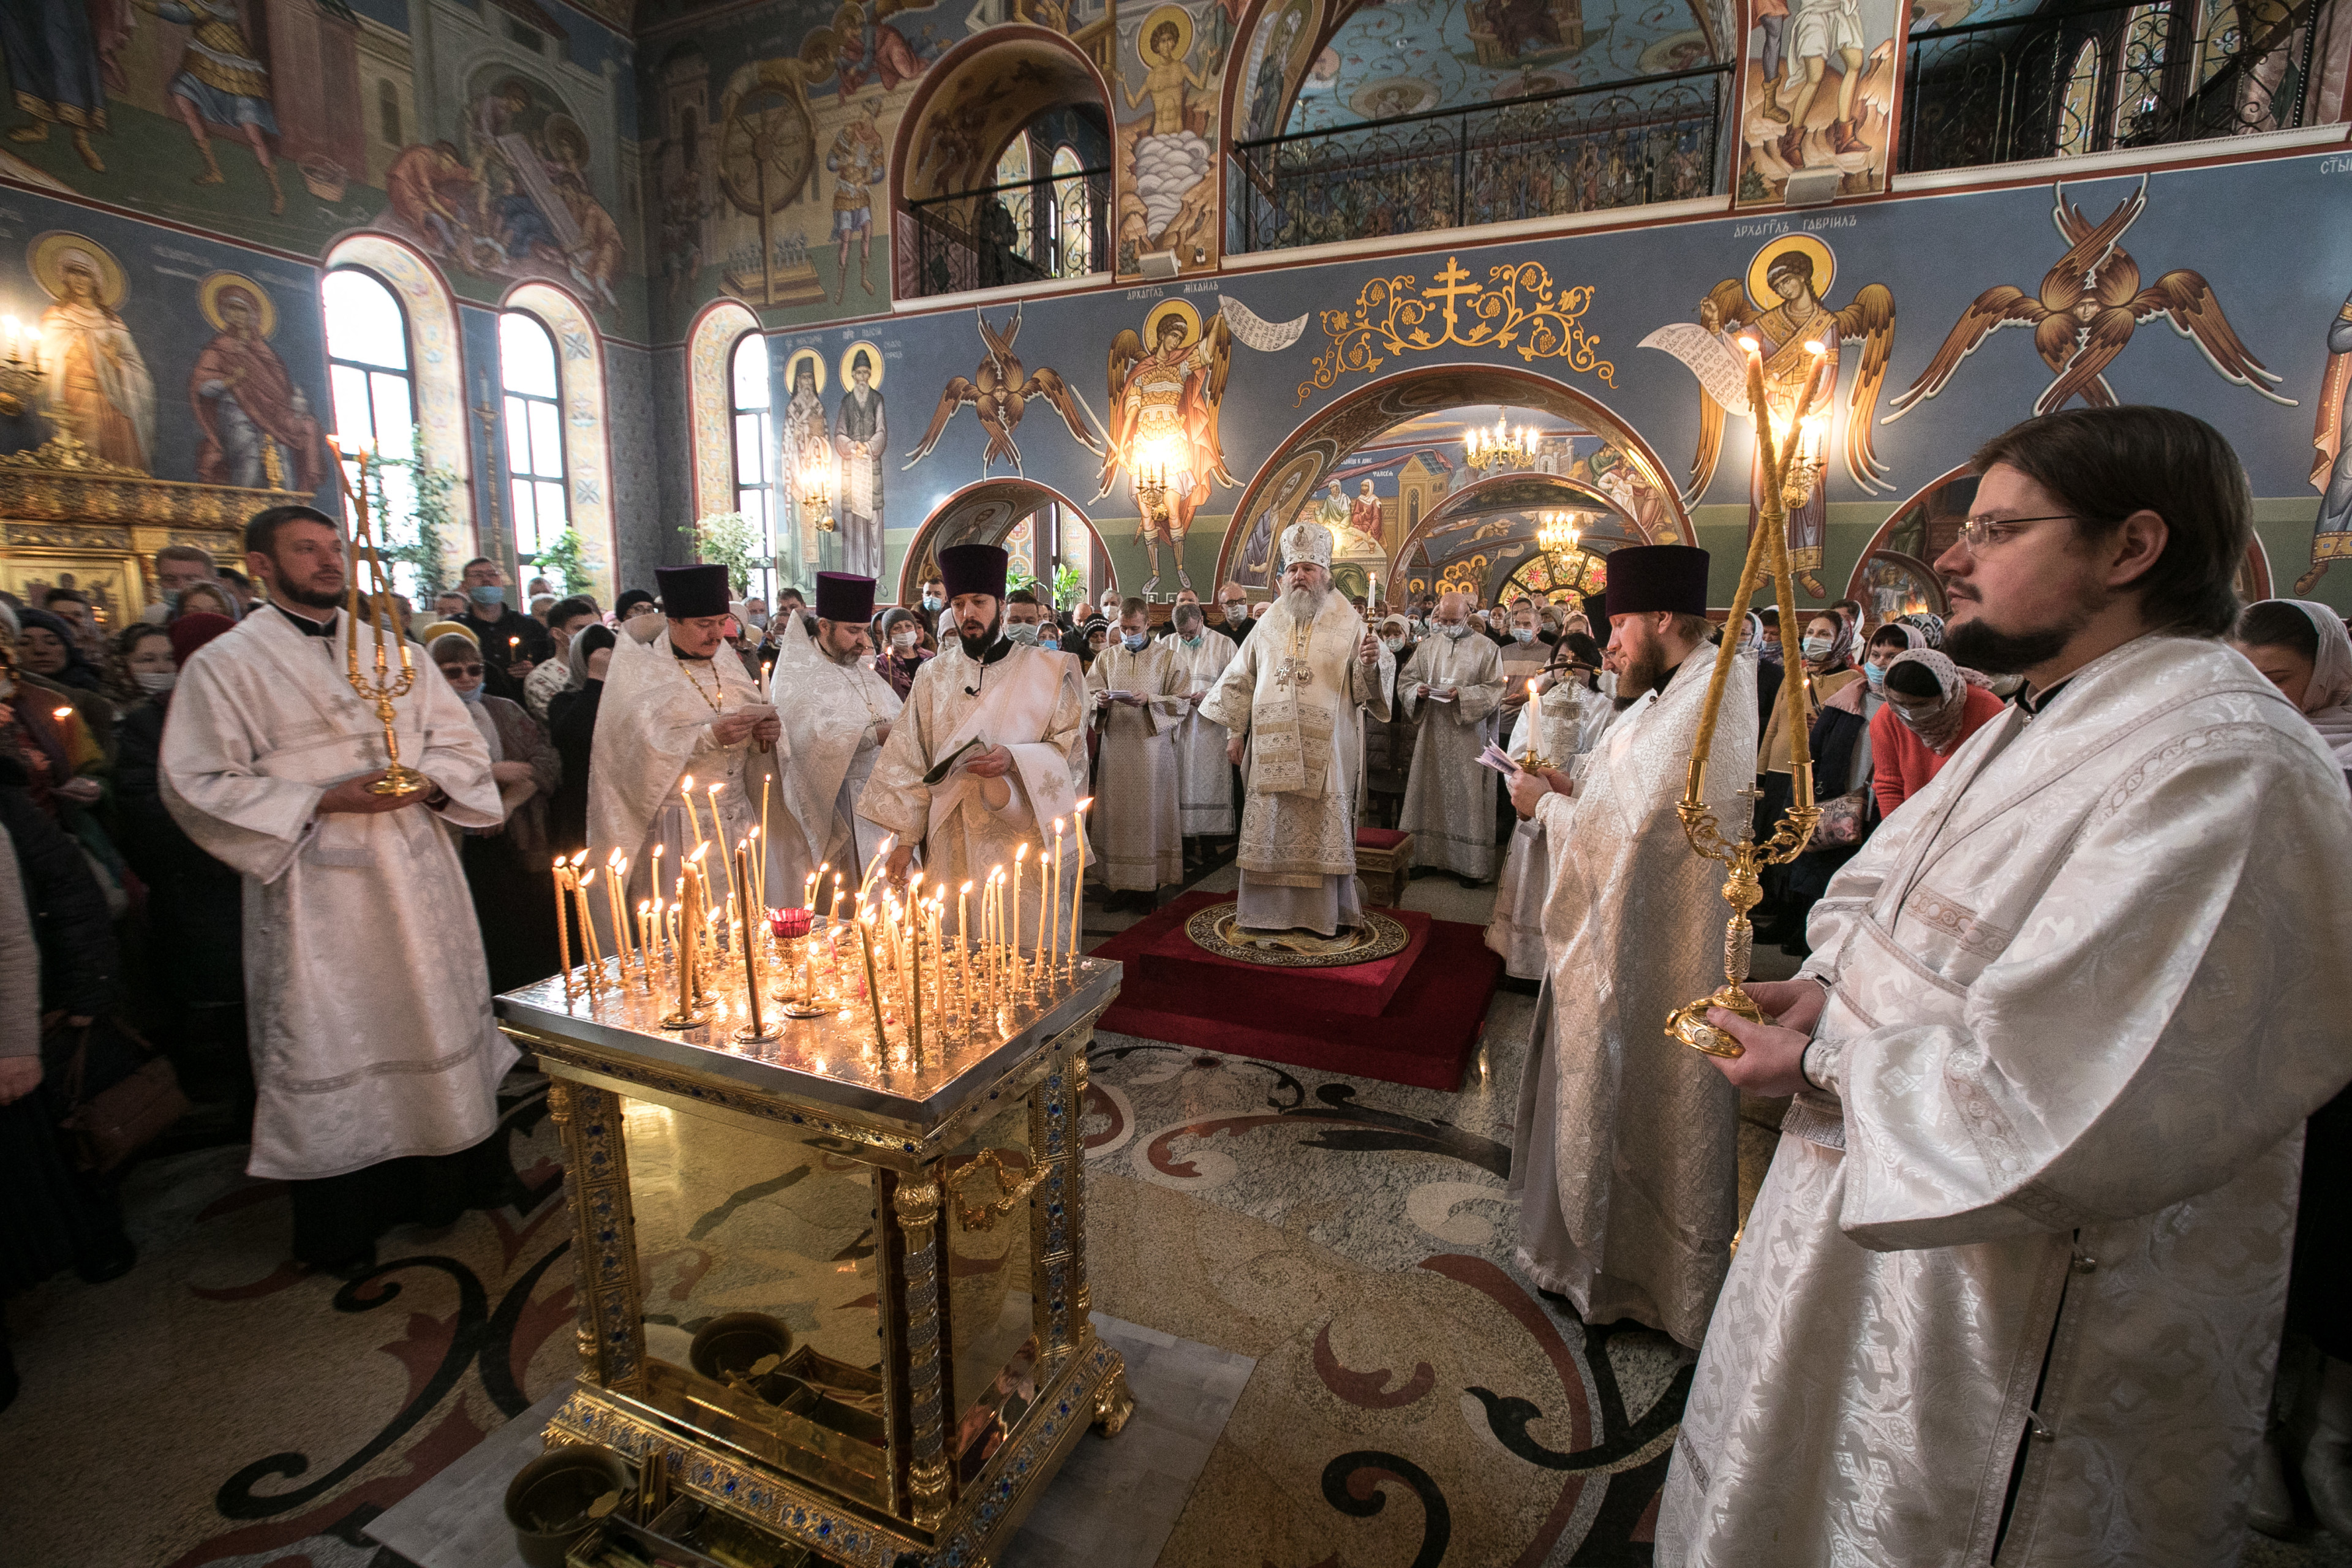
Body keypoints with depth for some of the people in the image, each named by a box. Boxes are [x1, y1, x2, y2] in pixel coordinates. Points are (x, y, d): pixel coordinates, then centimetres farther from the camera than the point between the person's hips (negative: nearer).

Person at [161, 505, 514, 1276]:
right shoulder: (226, 663, -2)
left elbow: (459, 738, 12)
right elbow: (199, 783, -6)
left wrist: (430, 780, -9)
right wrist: (322, 800, -17)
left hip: (417, 874, 4)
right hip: (319, 890, -4)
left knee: (438, 1017, 11)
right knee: (328, 1042, 5)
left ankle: (452, 1177, 28)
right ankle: (342, 1223, 22)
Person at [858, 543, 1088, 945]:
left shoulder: (1048, 672, 4)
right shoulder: (933, 676, 10)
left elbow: (1072, 751, 0)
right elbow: (910, 761, 8)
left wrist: (1015, 760, -17)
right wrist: (905, 838, 1)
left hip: (1027, 840, -2)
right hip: (952, 848, 2)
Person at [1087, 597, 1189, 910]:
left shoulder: (1168, 658, 5)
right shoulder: (1107, 657, 13)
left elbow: (1182, 702, 0)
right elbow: (1089, 693, 9)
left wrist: (1149, 701, -15)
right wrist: (1100, 701, -13)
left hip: (1152, 746, -2)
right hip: (1115, 746, 3)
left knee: (1150, 811, 0)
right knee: (1115, 812, 2)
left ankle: (1148, 888, 9)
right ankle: (1120, 884, 12)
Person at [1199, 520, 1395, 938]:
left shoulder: (1348, 624, 1)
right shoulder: (1270, 624, 11)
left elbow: (1370, 685, -3)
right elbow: (1242, 680, 15)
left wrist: (1370, 664, -26)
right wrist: (1235, 732, 11)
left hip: (1326, 749, -3)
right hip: (1271, 748, 3)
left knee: (1324, 826, 2)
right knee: (1270, 826, 6)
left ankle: (1328, 912, 15)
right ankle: (1271, 909, 17)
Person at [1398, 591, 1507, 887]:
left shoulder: (1486, 649, 1)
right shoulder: (1427, 647, 12)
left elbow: (1495, 691, -3)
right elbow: (1405, 681, 12)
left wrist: (1463, 694, -18)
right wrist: (1417, 690, -10)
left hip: (1468, 735, -3)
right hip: (1431, 732, 3)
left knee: (1467, 794, -2)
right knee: (1428, 791, 5)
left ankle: (1469, 864, 5)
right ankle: (1426, 854, 15)